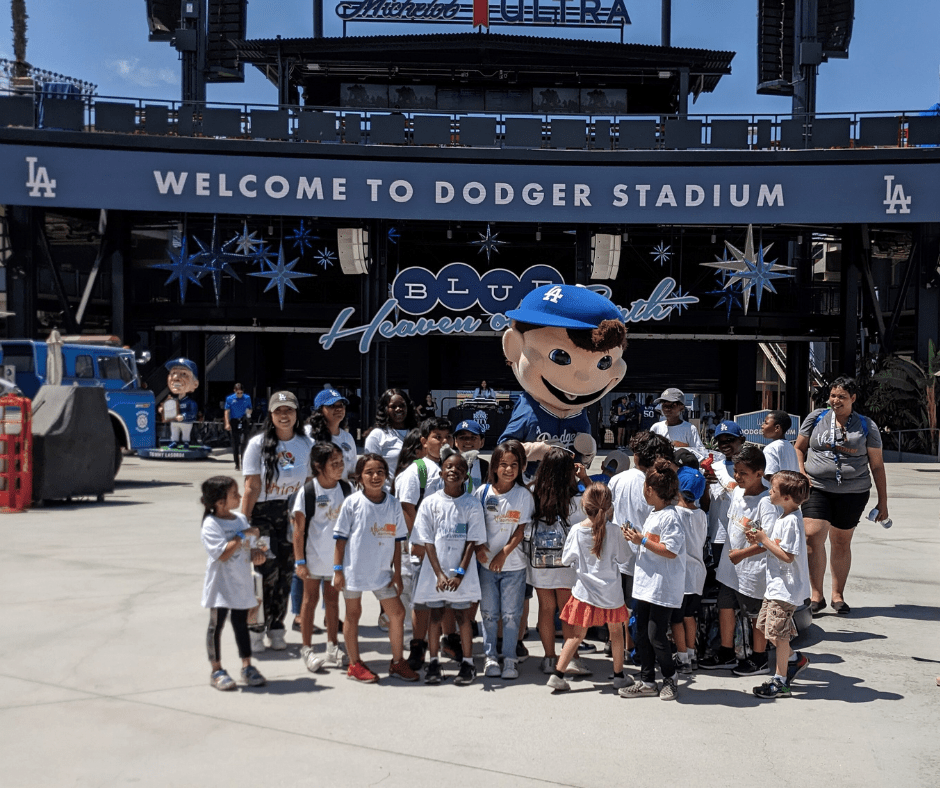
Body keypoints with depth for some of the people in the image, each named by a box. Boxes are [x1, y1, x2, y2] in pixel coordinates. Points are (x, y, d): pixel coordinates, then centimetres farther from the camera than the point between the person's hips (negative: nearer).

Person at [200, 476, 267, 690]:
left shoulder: (241, 519, 7)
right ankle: (216, 670, 16)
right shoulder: (211, 524, -15)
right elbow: (223, 553, -24)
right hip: (221, 585, -6)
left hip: (242, 582, 6)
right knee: (216, 625, 5)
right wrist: (242, 535, -21)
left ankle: (247, 666, 21)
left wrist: (256, 553, -2)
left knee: (241, 624, 13)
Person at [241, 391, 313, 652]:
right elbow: (252, 487, -7)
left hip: (293, 515, 3)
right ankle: (255, 630, 6)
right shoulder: (258, 444, -4)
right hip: (263, 514, -3)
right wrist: (244, 522, -9)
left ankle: (276, 628, 20)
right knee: (267, 573, -8)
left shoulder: (307, 445, 4)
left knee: (286, 574, 7)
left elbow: (310, 484, 8)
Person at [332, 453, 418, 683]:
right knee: (353, 614, 8)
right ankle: (355, 664, 22)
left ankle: (397, 662, 19)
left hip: (382, 570, 3)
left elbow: (396, 541, 6)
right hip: (354, 569, -3)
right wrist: (337, 570, -7)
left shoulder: (393, 505, 2)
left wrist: (397, 573, 4)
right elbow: (340, 538, -4)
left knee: (397, 612, 4)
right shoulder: (352, 503, -7)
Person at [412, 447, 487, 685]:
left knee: (462, 616, 5)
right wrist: (439, 573, -11)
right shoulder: (430, 502, 0)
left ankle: (467, 663, 16)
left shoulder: (472, 504, -2)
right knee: (435, 616, 8)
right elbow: (427, 541, -2)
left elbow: (472, 542, -4)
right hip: (434, 572, 1)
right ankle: (433, 663, 19)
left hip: (462, 573, -1)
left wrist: (460, 572, -12)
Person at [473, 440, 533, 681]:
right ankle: (491, 656, 21)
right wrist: (478, 547, -12)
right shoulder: (482, 492, -1)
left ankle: (510, 659, 14)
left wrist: (504, 553, -14)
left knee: (511, 614, 4)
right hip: (486, 563, 1)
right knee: (489, 613, 9)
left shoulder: (523, 495, -3)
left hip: (513, 564, -1)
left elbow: (520, 530, -4)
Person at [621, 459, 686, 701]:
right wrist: (635, 537, 9)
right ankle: (647, 682, 19)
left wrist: (643, 541, -18)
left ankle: (670, 678, 18)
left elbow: (671, 551, -22)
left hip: (663, 588, -10)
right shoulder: (653, 514, 15)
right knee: (642, 634, 10)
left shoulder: (670, 517, -16)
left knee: (656, 635, -4)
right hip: (646, 585, 10)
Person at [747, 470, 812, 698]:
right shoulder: (783, 517, 8)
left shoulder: (791, 521, -22)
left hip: (786, 587, -10)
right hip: (775, 584, 10)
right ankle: (795, 658, 32)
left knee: (777, 633, -3)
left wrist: (765, 540, -19)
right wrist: (759, 538, 1)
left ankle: (780, 681, 10)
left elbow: (787, 556, -25)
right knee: (764, 624, 16)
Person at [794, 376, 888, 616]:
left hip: (853, 492, 0)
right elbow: (799, 448, 14)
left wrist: (883, 501, 5)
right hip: (817, 488, 0)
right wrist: (801, 474, -3)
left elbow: (877, 465, 7)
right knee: (812, 536, -15)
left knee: (841, 543, 7)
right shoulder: (816, 418, 5)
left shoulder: (866, 426, 4)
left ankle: (838, 595, 23)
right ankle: (817, 596, -4)